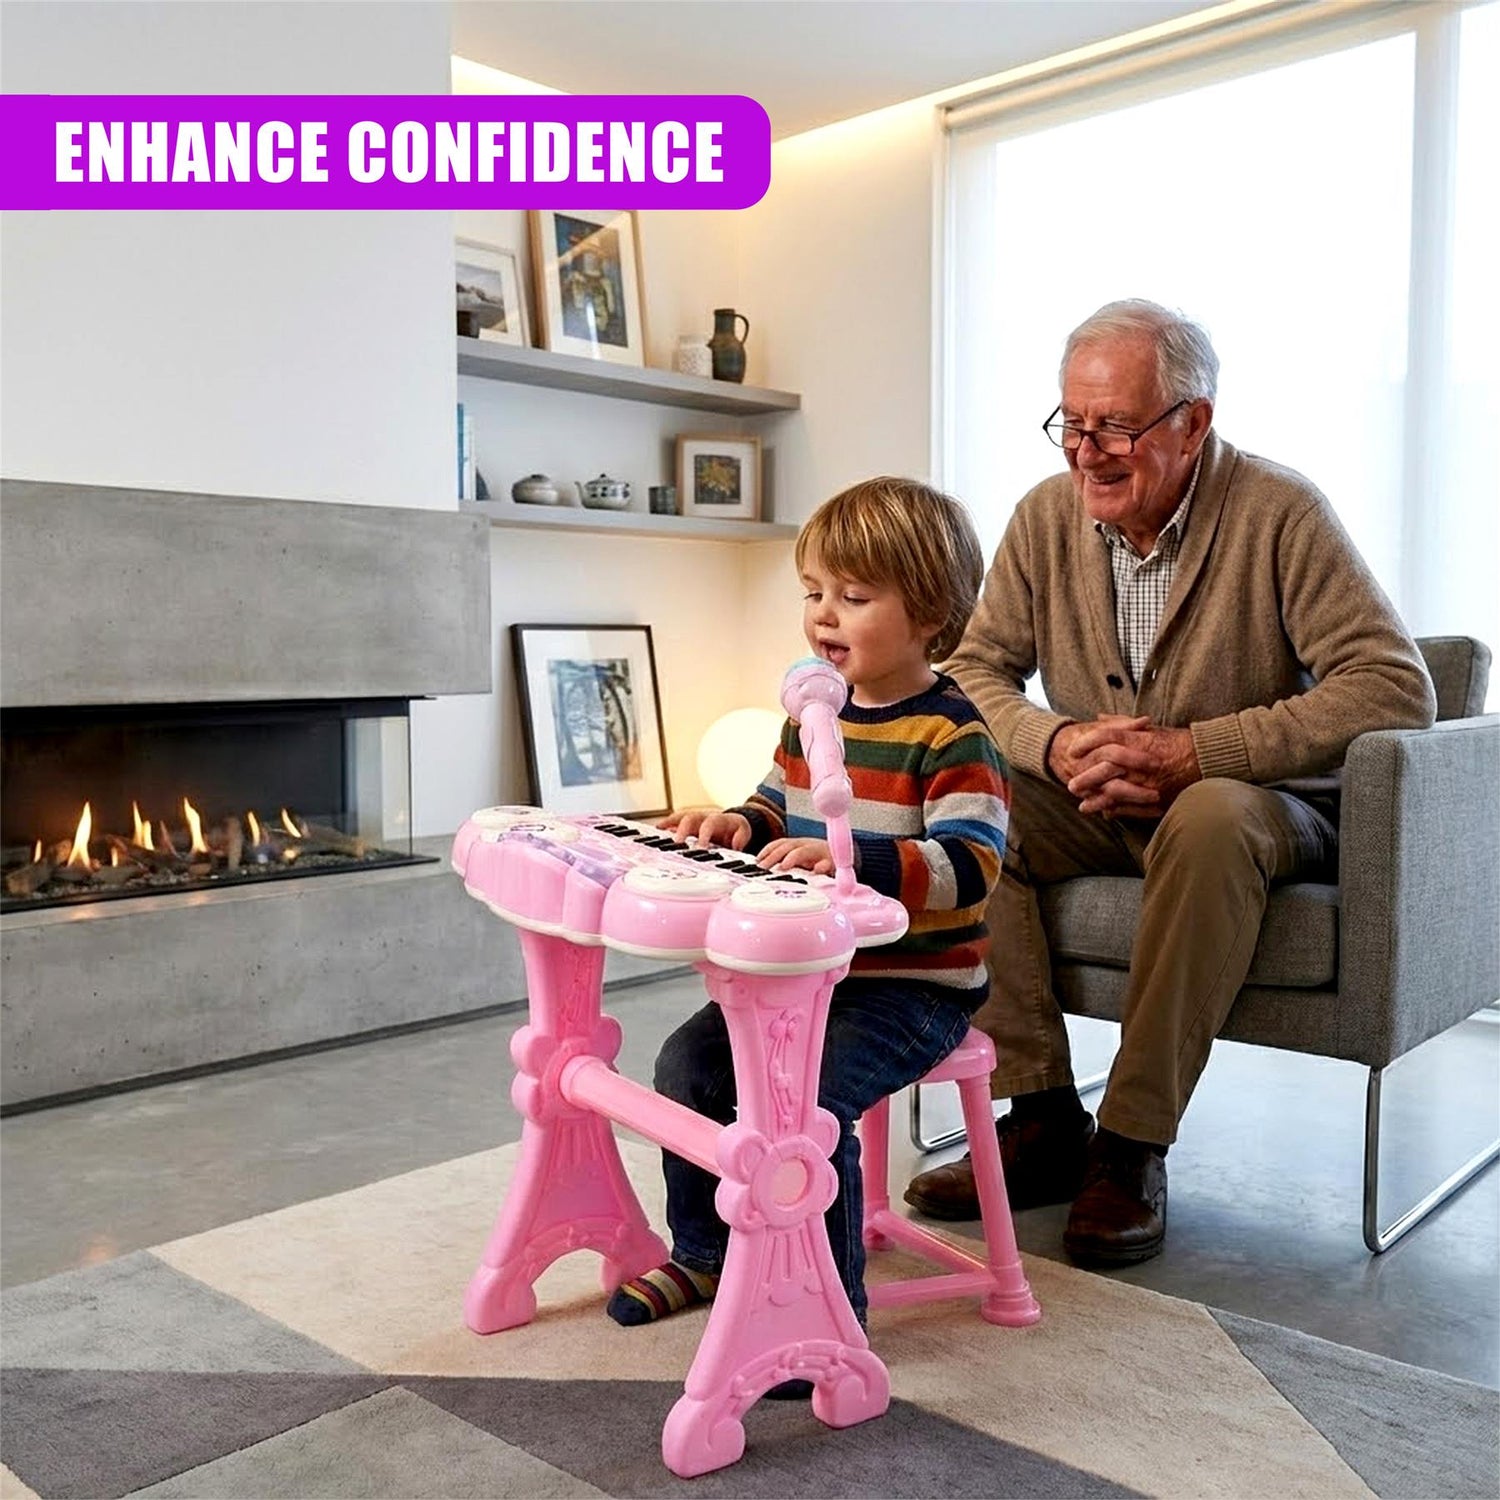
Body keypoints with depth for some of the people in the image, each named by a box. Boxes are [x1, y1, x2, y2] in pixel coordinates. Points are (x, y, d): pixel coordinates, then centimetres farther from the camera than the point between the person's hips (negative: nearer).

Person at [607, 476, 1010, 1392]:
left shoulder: (950, 734, -16)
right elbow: (780, 807, 22)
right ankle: (704, 1253, 22)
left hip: (914, 986, -8)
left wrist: (851, 856, -39)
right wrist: (741, 825, -1)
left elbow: (971, 864, -27)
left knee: (803, 1098, -25)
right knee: (691, 1059, 2)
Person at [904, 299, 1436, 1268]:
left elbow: (1396, 689, -21)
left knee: (1212, 817, -38)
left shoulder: (1280, 515, -13)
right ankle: (1045, 1121, -17)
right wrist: (1057, 744, -22)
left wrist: (1189, 753, -28)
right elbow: (977, 669, 1)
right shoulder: (1048, 516, 0)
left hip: (1262, 805, -4)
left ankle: (1134, 1148, -26)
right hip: (1097, 813, 4)